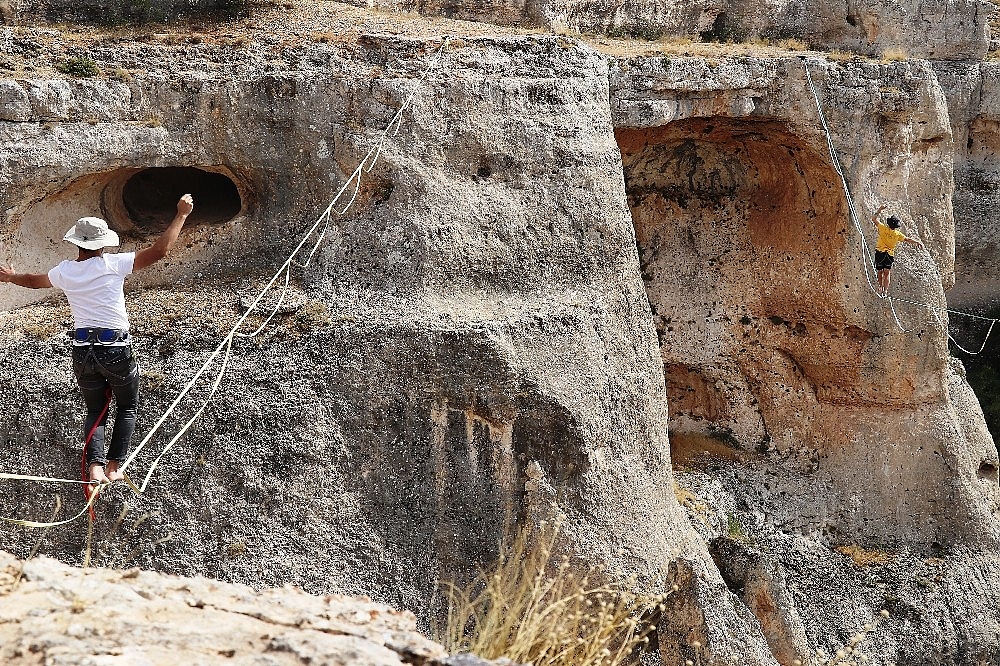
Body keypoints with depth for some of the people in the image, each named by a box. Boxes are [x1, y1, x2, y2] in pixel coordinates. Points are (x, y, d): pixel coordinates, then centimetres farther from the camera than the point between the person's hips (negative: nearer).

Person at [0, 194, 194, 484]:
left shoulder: (65, 272, 2)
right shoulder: (112, 265, -12)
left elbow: (33, 281, 24)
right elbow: (159, 251, -15)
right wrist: (182, 214, -7)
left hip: (83, 350, 4)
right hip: (116, 350, -3)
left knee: (95, 411, 17)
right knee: (128, 408, 17)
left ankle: (95, 466, -5)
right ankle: (114, 466, 5)